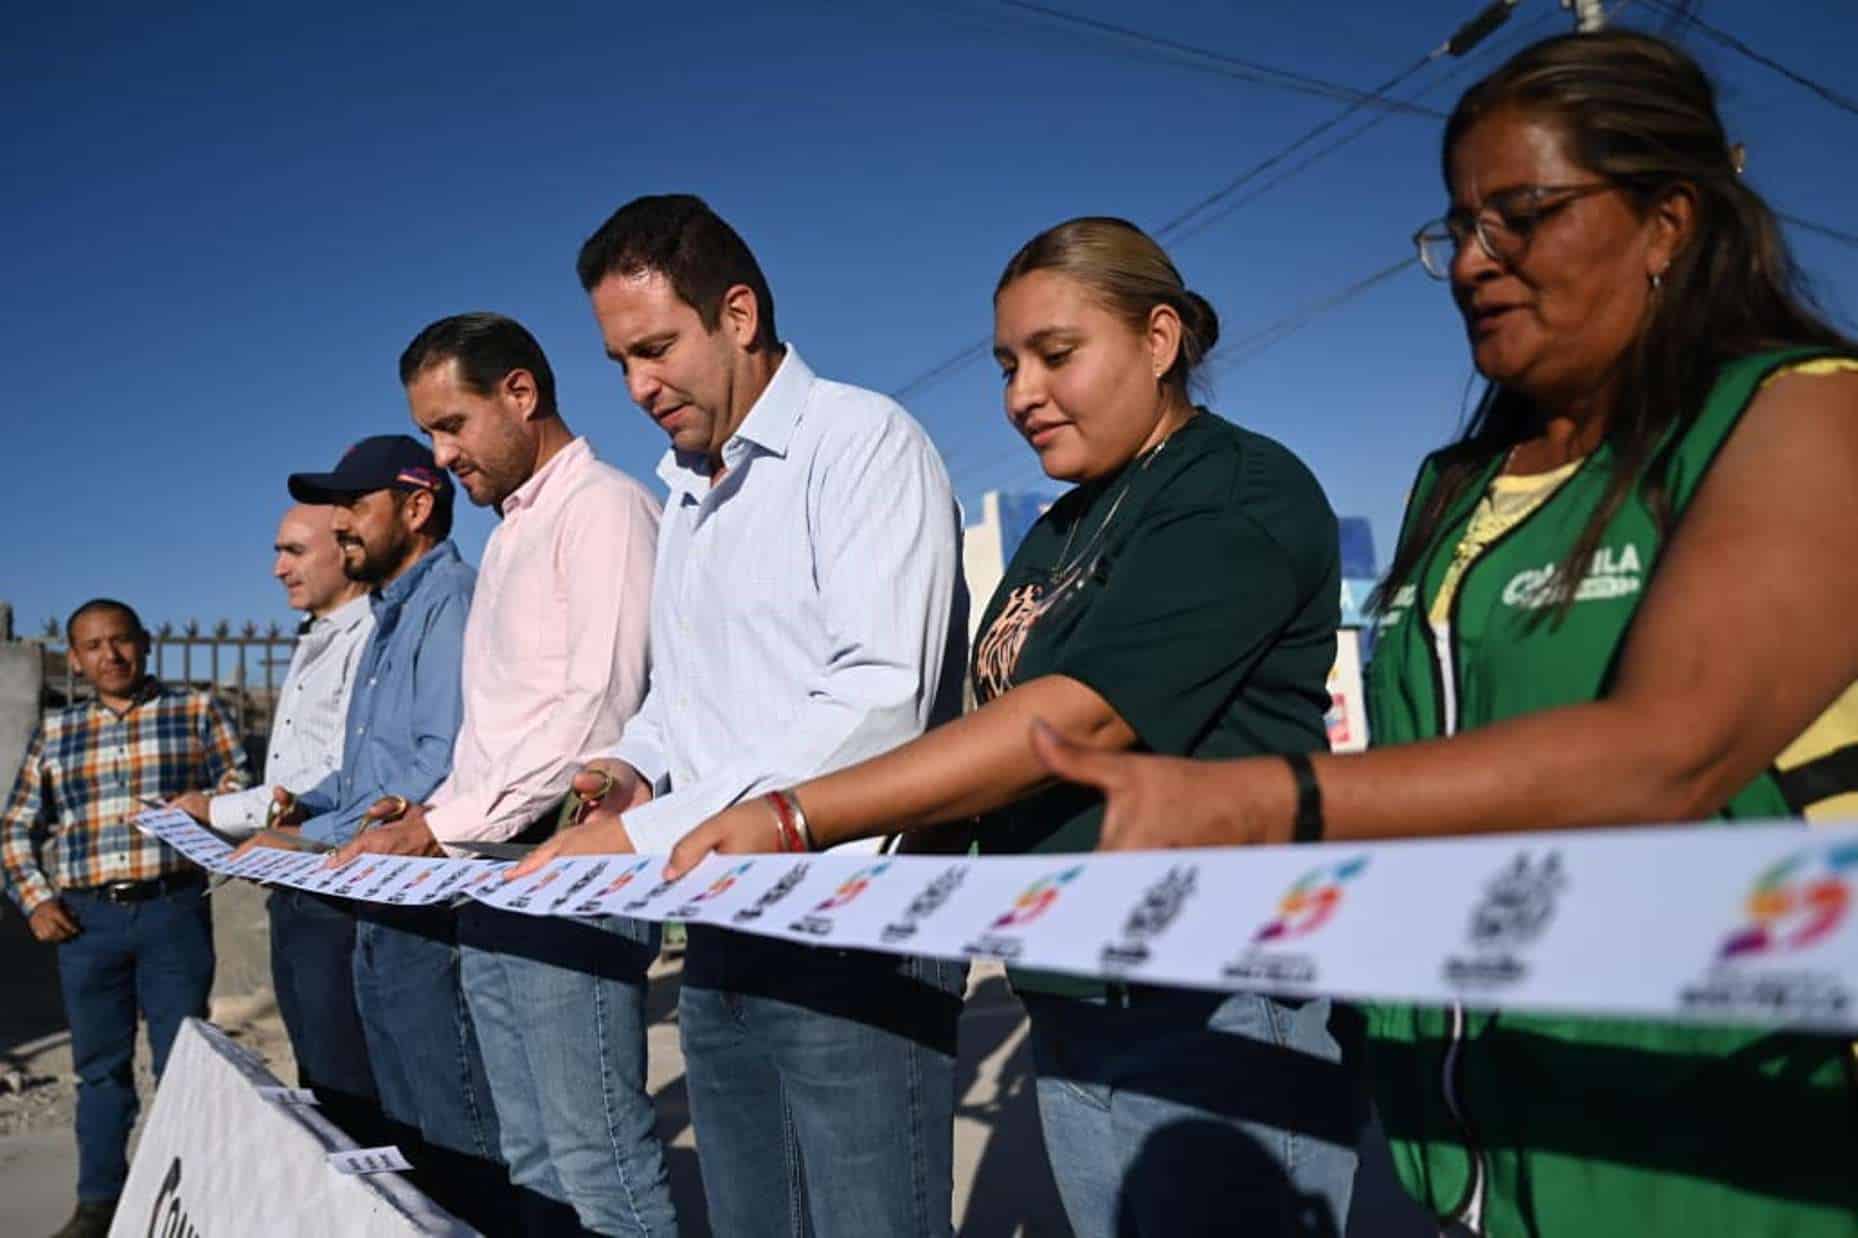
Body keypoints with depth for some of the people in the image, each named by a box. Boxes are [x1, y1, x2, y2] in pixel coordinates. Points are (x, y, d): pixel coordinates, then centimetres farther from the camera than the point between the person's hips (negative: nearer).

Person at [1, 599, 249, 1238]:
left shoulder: (197, 710, 5)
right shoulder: (54, 731, 13)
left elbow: (242, 787, 0)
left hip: (174, 910, -3)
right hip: (86, 919, 3)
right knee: (99, 1065, 12)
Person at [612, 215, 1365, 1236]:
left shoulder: (1242, 495, -13)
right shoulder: (1059, 533, 15)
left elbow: (1081, 717, -25)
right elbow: (1001, 733, 15)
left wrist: (796, 817, -27)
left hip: (1215, 1021, -7)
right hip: (1070, 1012, 8)